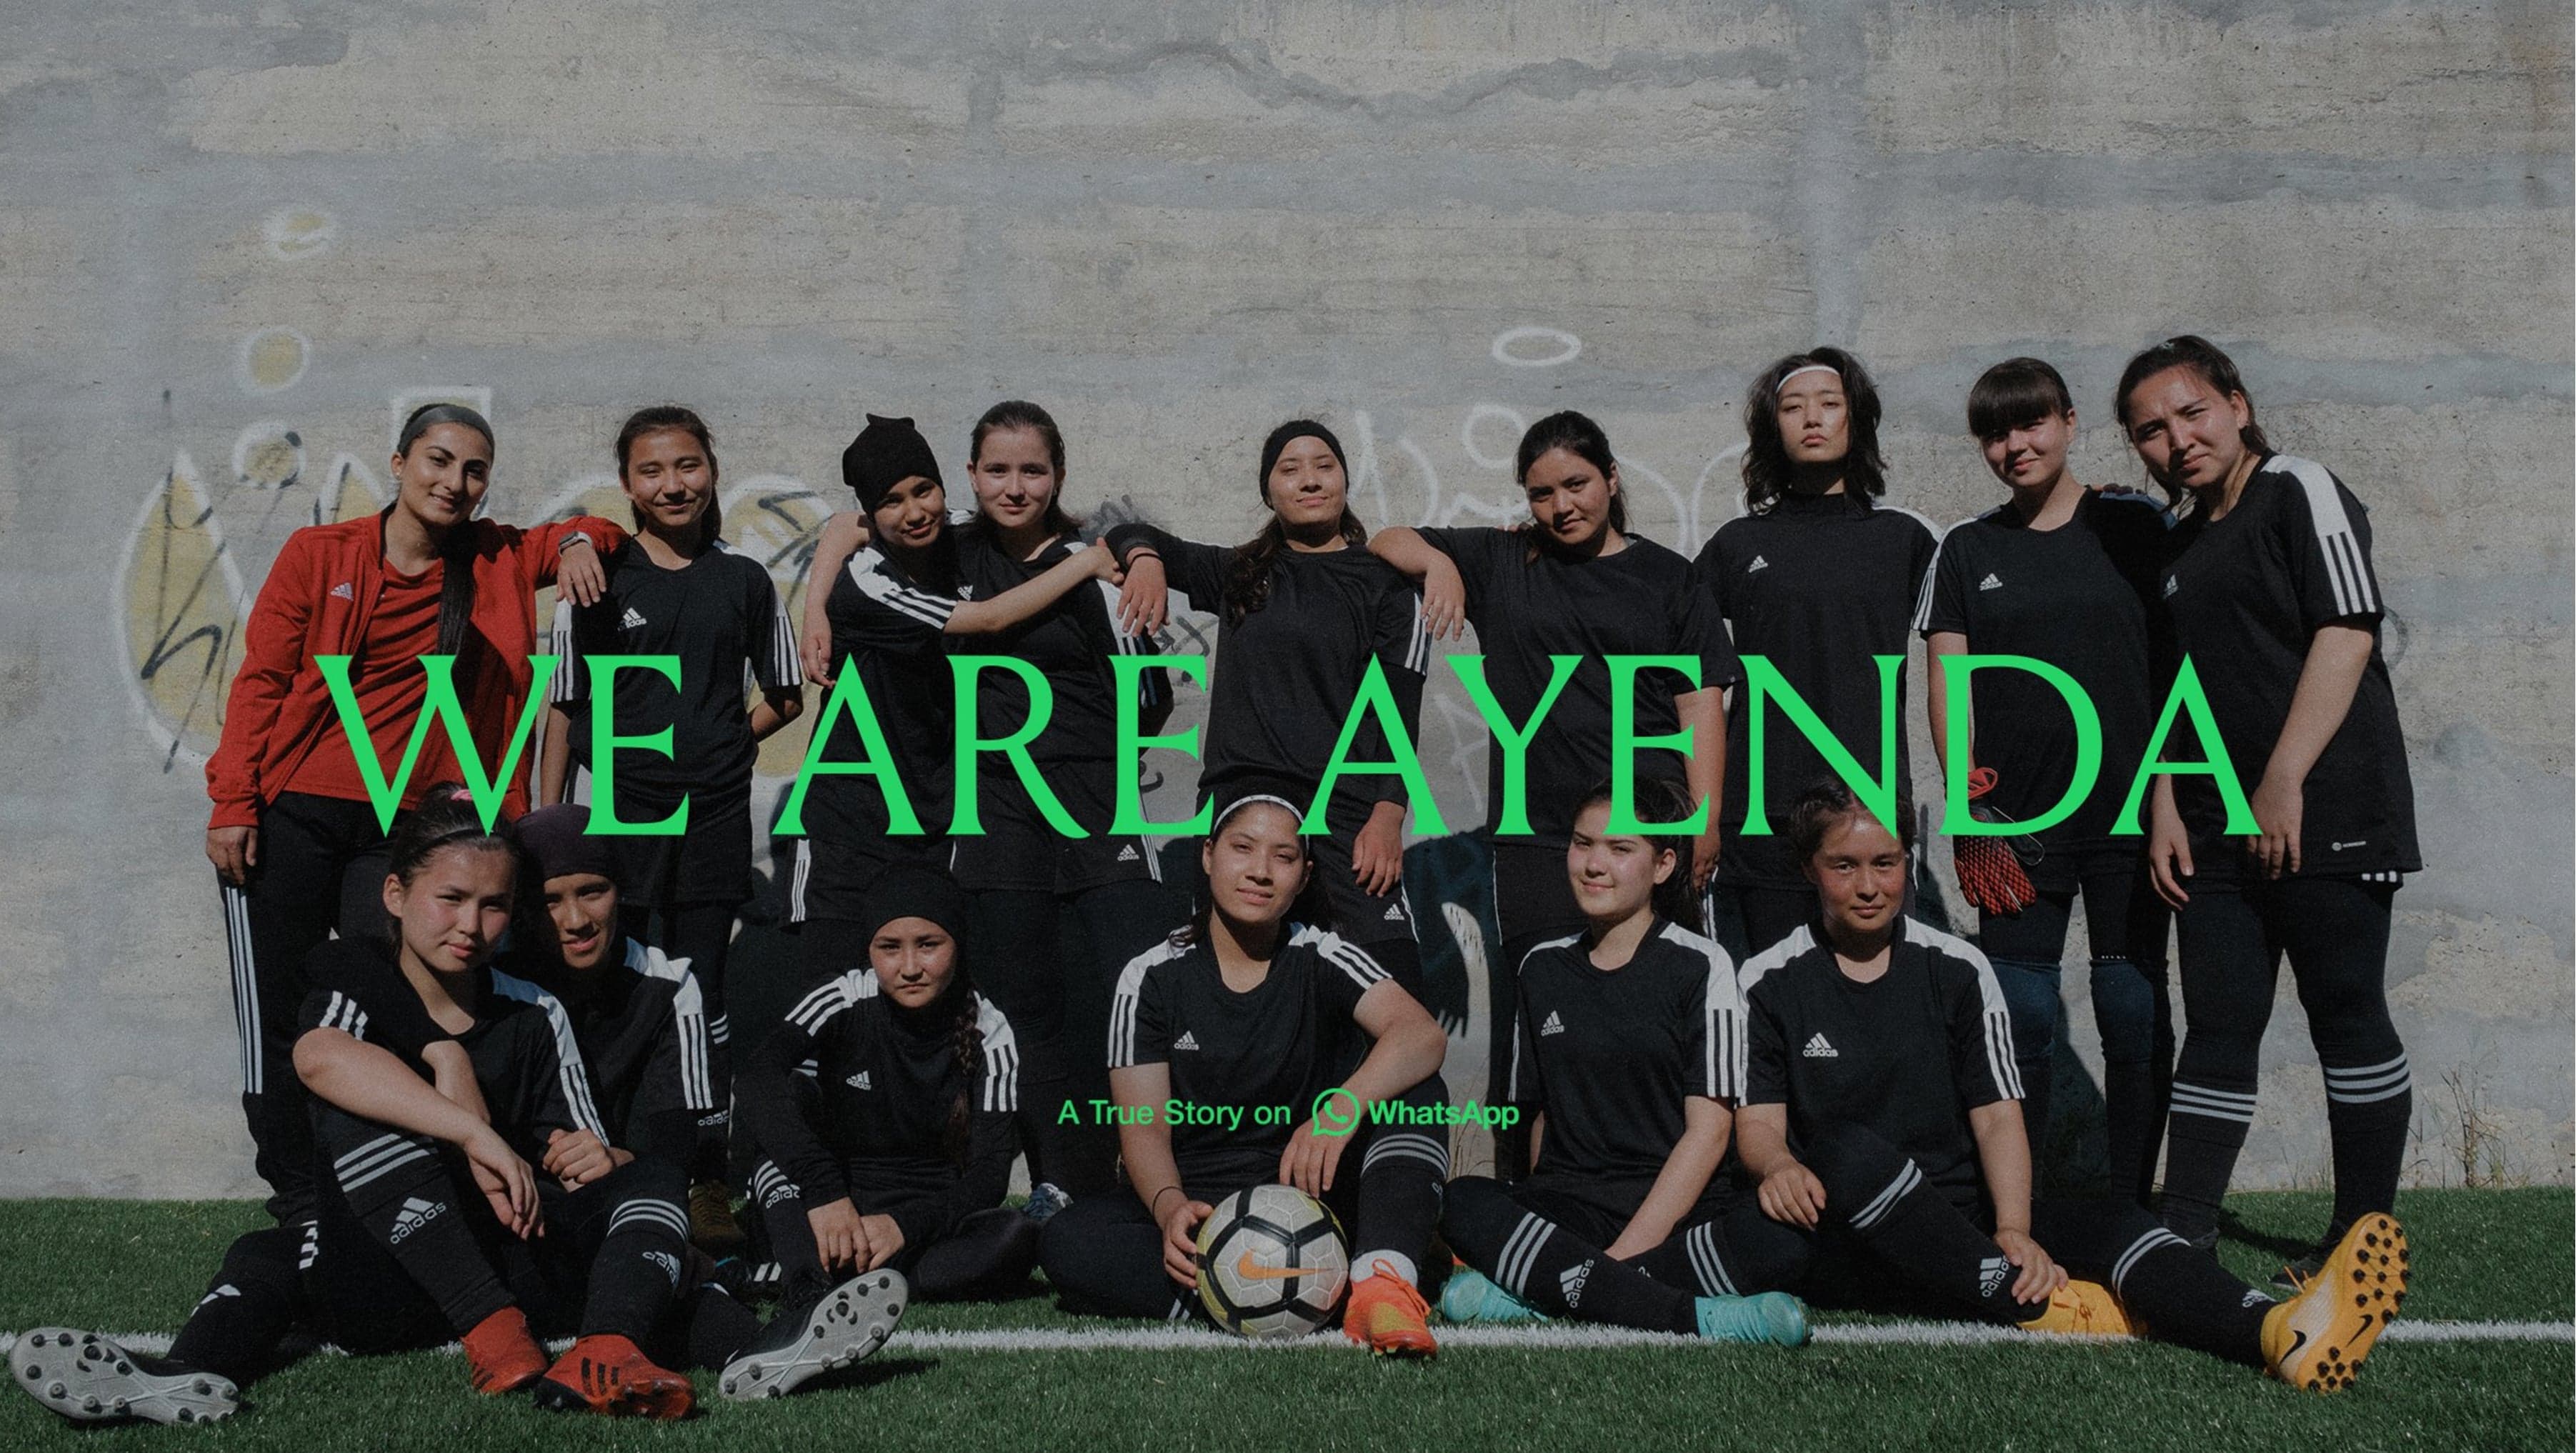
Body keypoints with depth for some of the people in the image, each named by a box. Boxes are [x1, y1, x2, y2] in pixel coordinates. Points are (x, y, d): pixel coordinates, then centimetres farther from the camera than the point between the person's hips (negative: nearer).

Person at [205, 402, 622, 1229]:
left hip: (400, 828, 1)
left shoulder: (495, 562, 8)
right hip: (287, 817, -1)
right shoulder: (319, 554, 3)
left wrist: (579, 544, -3)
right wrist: (232, 804, -7)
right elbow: (260, 680, 1)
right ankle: (297, 1208, 15)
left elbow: (592, 534, 22)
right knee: (277, 1021, 2)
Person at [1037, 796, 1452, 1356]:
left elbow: (1423, 1036, -19)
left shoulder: (1323, 961, 0)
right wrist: (1170, 1207, -28)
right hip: (1196, 1203, 0)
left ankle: (1383, 1275, -43)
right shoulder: (1152, 978, 2)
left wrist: (1345, 1106, -39)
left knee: (1418, 1094, -21)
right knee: (1067, 1241, -28)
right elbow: (1144, 1125, -5)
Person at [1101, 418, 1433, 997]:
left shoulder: (1384, 582, 10)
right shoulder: (1239, 573, 19)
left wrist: (1388, 814, -10)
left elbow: (1400, 710, 2)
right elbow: (1131, 535, 26)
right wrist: (1145, 557, 2)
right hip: (1240, 796, 3)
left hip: (1347, 802, -3)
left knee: (1392, 979, -17)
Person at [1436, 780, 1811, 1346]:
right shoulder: (1542, 967, 14)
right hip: (1567, 1208, 3)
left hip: (1678, 1210, -3)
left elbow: (1709, 1128, -5)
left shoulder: (1700, 966, 2)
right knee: (1462, 1202, -30)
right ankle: (1695, 1315, -34)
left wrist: (1627, 1251, -15)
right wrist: (1542, 1211, -1)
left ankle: (1543, 1287, -31)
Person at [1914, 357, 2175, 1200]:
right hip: (2016, 822, 1)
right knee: (2021, 1019, 1)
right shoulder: (1965, 551, 11)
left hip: (2130, 811, -1)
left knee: (2134, 1012, 0)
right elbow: (1946, 684, 5)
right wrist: (1970, 801, -7)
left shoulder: (2138, 527, 6)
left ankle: (2133, 1208, 12)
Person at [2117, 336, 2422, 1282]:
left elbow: (2347, 632, -13)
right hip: (2219, 830, 7)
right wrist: (2165, 807, 9)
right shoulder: (2180, 544, 19)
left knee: (2349, 1018, -1)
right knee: (2218, 1027, 6)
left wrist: (2284, 781, -18)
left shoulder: (2300, 492, -2)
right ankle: (2177, 1237, 7)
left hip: (2325, 813, -7)